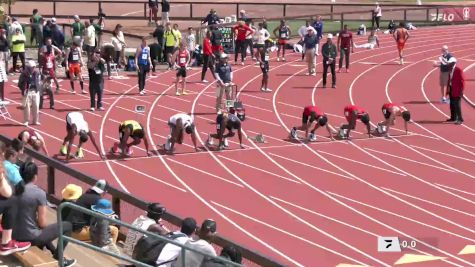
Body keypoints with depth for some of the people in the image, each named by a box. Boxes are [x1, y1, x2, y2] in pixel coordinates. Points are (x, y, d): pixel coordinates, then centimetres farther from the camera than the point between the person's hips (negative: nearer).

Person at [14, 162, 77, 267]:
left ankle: (54, 252, 39)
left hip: (15, 235, 7)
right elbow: (42, 223, -13)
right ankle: (58, 258, 16)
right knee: (67, 225, 10)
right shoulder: (39, 193, -17)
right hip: (32, 237, -7)